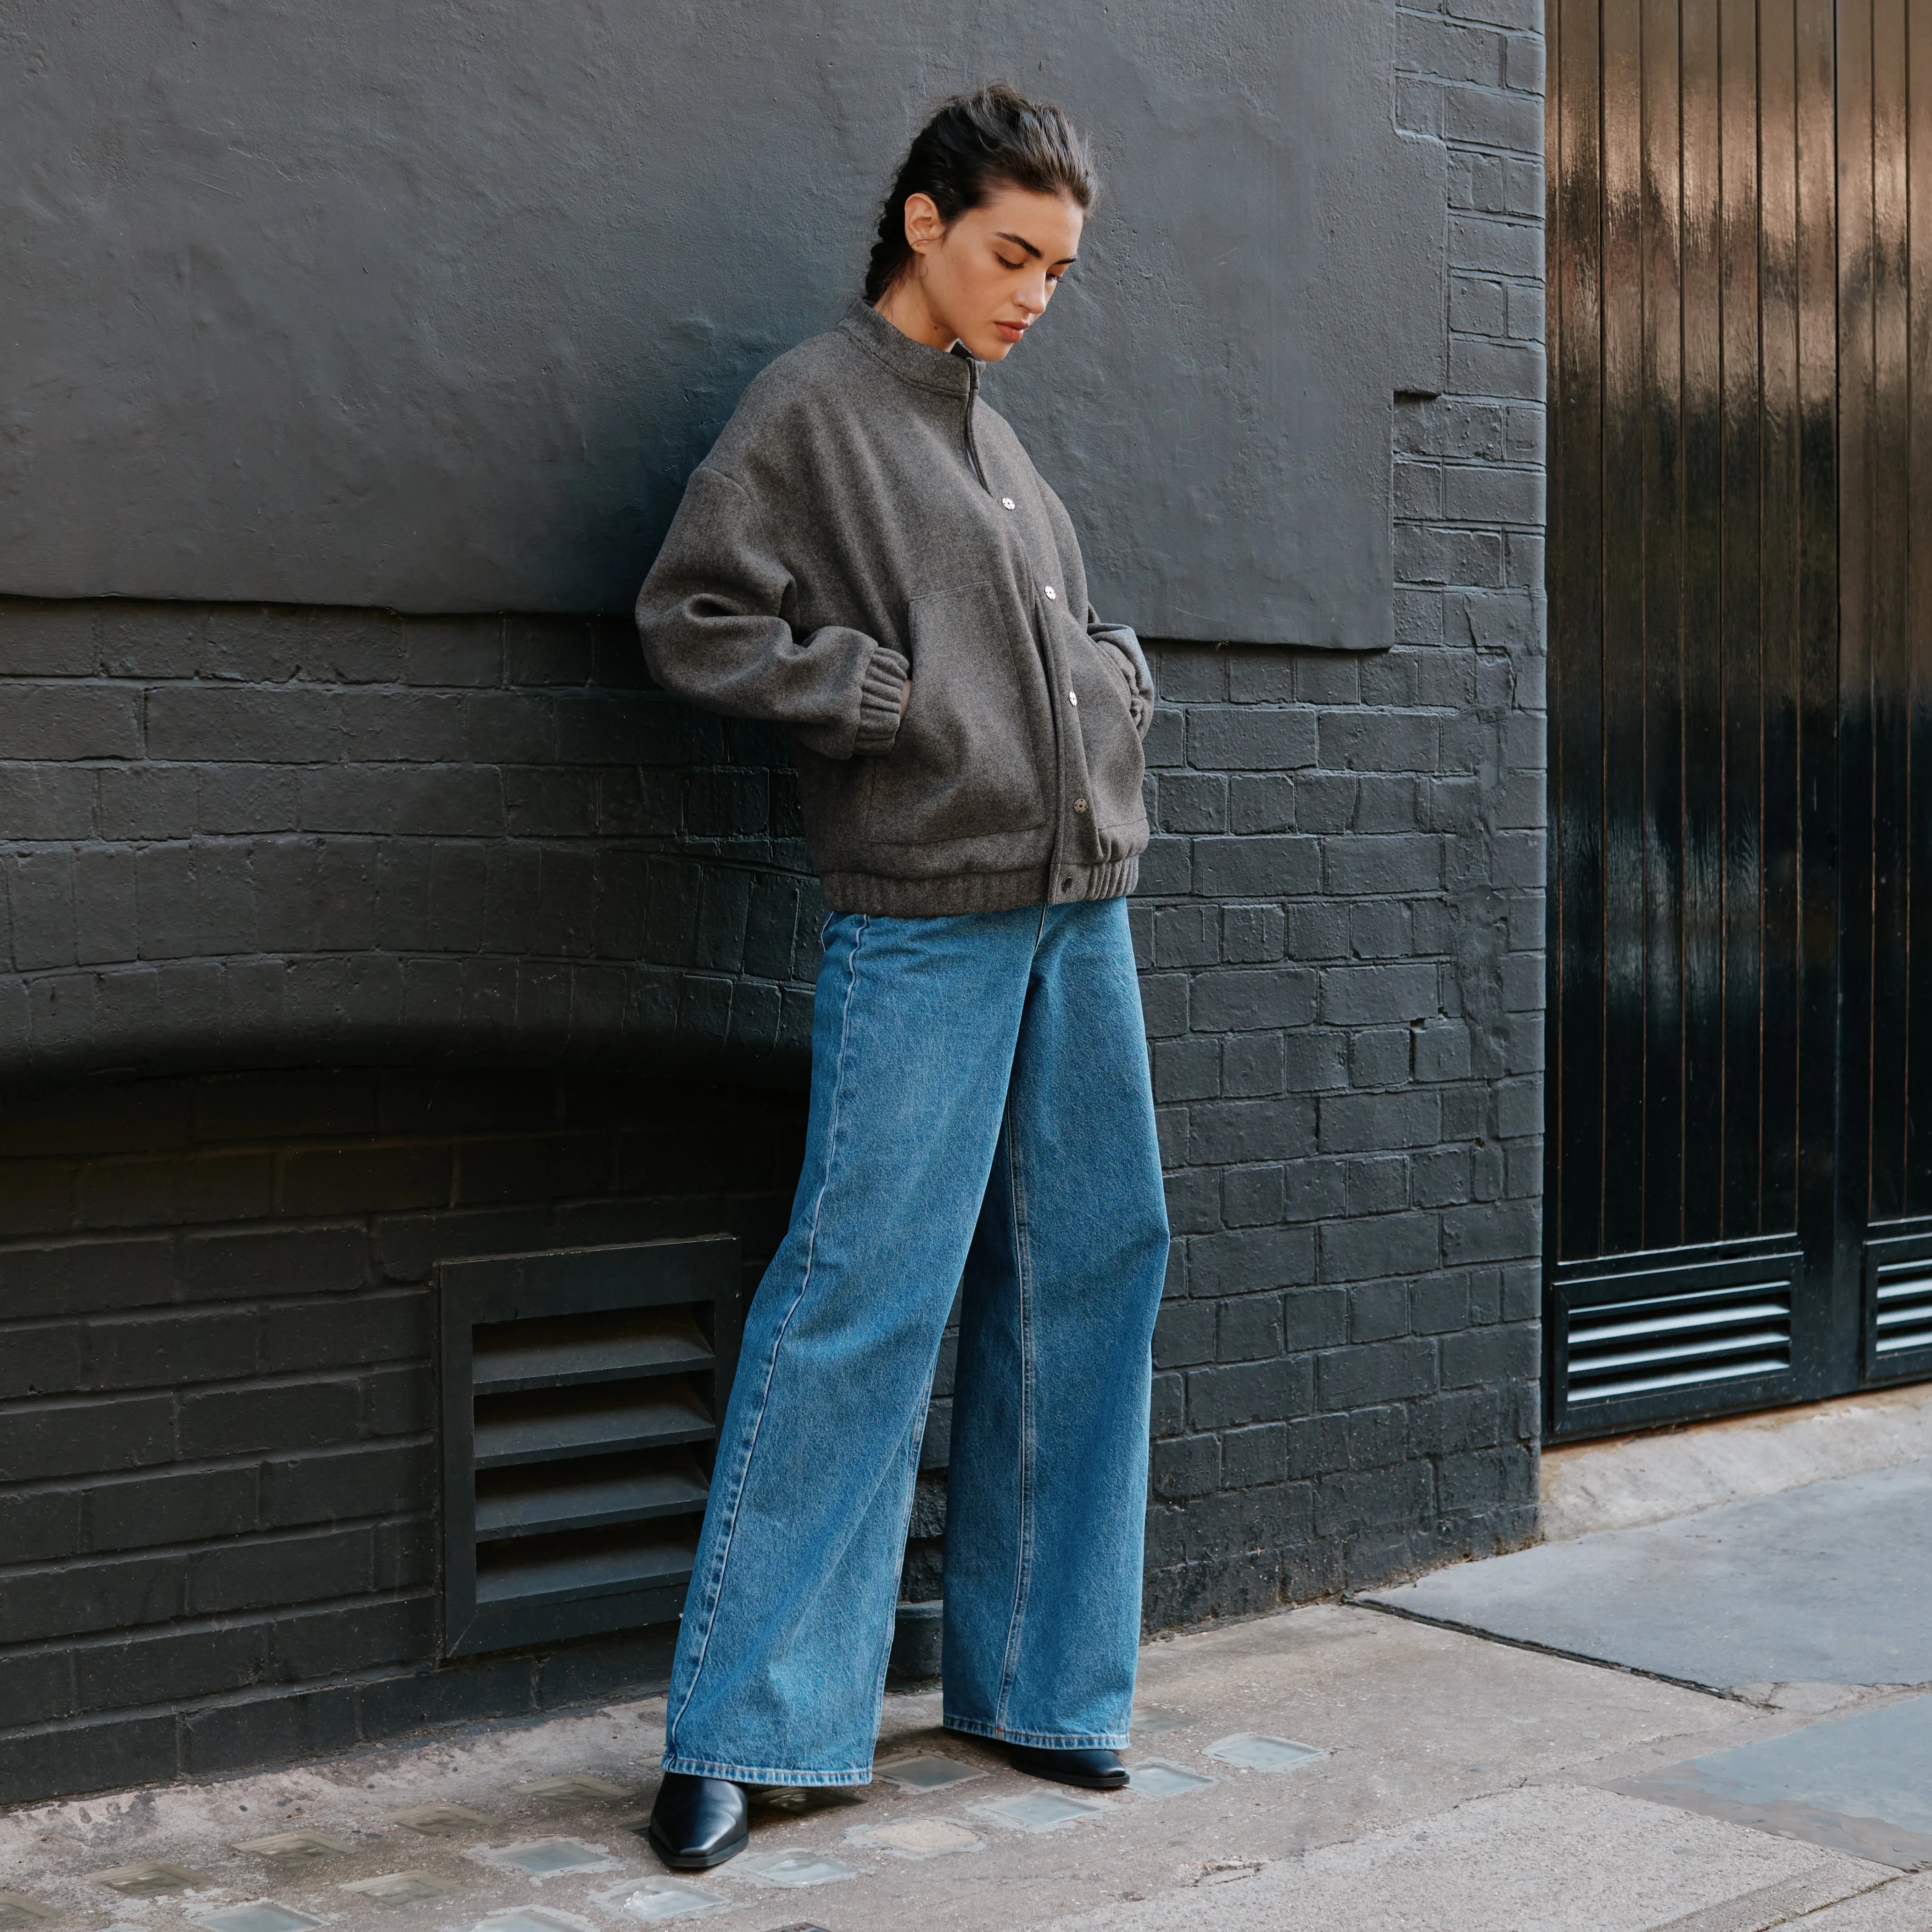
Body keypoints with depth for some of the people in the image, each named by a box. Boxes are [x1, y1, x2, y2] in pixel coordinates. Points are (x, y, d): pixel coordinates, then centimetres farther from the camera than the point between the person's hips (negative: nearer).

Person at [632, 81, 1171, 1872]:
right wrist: (898, 690, -14)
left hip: (1078, 906, 8)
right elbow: (692, 614, -9)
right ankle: (737, 1730, -1)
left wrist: (1110, 683, 9)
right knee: (861, 1303, -10)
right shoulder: (813, 403, -2)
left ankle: (1033, 1684, 21)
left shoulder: (995, 433, 18)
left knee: (1089, 1273, 9)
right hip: (924, 918, -8)